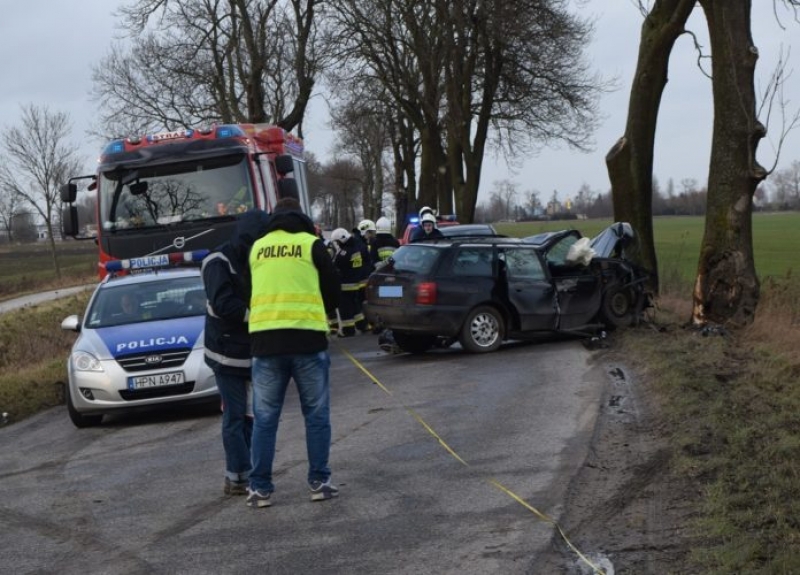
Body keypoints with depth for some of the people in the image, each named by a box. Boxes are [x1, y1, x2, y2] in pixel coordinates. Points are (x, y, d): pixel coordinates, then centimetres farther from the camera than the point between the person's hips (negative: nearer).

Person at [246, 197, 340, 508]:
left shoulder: (257, 248, 11)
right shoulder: (312, 244, 3)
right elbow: (333, 292, 9)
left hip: (265, 339, 2)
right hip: (308, 338, -2)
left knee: (265, 418, 7)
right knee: (316, 415, 9)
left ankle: (260, 488, 5)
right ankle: (319, 482, 9)